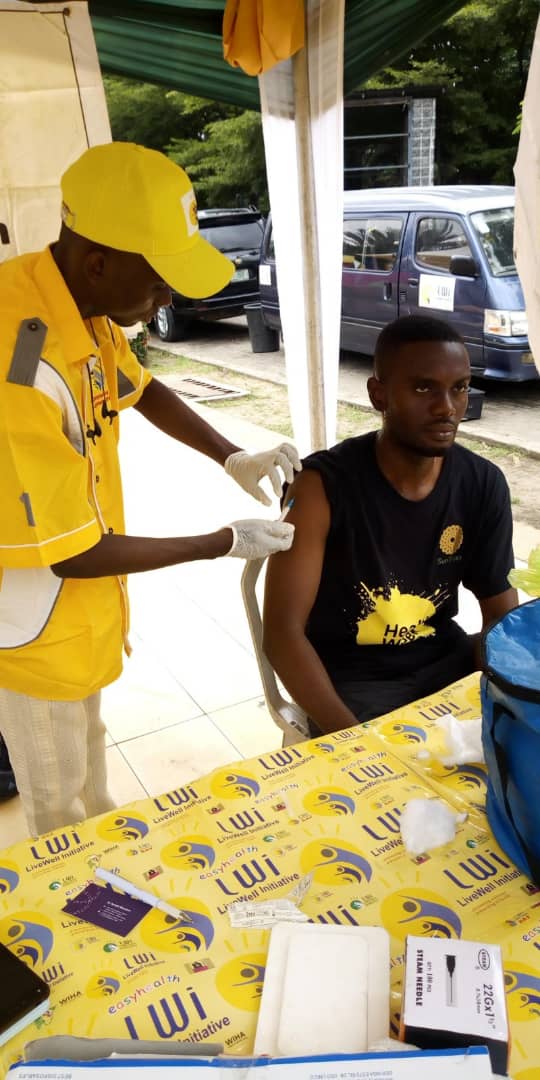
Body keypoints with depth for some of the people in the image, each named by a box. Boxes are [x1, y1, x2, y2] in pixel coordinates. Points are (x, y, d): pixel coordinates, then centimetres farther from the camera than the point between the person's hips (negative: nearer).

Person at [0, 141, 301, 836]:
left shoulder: (87, 305, -9)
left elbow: (140, 390, 11)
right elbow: (71, 553, -28)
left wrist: (232, 458, -4)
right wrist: (228, 543, -18)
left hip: (83, 610, 8)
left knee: (88, 746, 30)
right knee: (57, 800, 17)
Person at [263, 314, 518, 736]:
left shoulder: (484, 484, -6)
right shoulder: (324, 485, -20)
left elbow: (501, 612, 2)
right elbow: (282, 631, -21)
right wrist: (351, 733, -33)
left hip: (444, 658, 5)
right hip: (351, 676, -4)